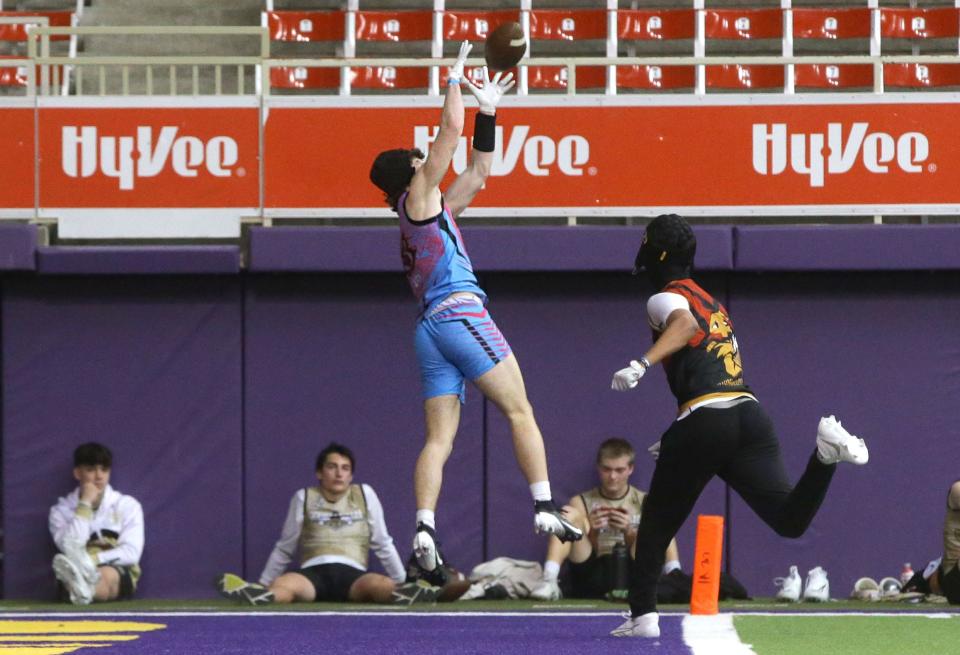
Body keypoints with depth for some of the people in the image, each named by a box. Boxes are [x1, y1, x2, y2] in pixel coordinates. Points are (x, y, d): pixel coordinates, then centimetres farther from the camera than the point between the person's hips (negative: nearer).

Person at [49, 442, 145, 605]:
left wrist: (92, 559, -20)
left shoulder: (128, 505, 7)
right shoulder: (61, 510, 7)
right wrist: (85, 505, -8)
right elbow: (70, 549, -11)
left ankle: (81, 587, -72)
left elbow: (132, 553, -6)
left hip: (120, 574, 0)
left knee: (107, 575, -38)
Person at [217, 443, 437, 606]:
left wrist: (404, 583, 16)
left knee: (383, 586, -38)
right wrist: (262, 585, 18)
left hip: (353, 575, 1)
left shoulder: (365, 495, 14)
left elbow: (383, 544, 19)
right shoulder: (304, 498, 14)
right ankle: (255, 593, -69)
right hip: (312, 574, -1)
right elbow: (284, 549, 21)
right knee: (282, 587, -40)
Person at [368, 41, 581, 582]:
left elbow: (479, 172, 31)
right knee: (519, 411, -6)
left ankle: (425, 528, -19)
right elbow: (451, 132, 2)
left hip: (433, 329, 8)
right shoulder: (417, 196, 4)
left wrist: (489, 110, 29)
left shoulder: (439, 208, 26)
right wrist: (456, 81, 14)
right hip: (460, 313, -8)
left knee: (440, 437, -4)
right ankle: (545, 509, -14)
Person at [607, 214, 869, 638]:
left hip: (704, 421, -6)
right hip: (751, 416, 6)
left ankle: (643, 615, 12)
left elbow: (685, 323, -20)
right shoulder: (712, 302, 28)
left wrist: (642, 364, -34)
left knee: (656, 524, 12)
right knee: (789, 521, -9)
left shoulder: (665, 299, 3)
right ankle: (826, 452, -30)